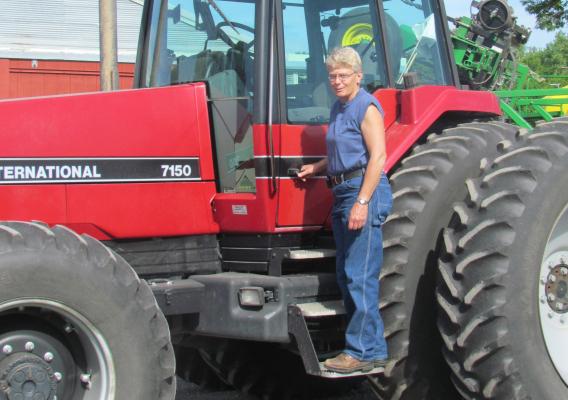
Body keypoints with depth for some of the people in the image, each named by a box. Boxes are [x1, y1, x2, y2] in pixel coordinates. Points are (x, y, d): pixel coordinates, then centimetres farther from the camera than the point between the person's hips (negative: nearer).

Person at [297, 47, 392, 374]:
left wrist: (363, 202, -24)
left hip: (365, 191, -10)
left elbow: (378, 156, -17)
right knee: (347, 275, 12)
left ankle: (366, 351, -5)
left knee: (360, 275, -10)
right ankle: (365, 343, 21)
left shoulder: (366, 107, -9)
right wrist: (317, 168, 15)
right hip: (343, 192, 10)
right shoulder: (338, 108, 18)